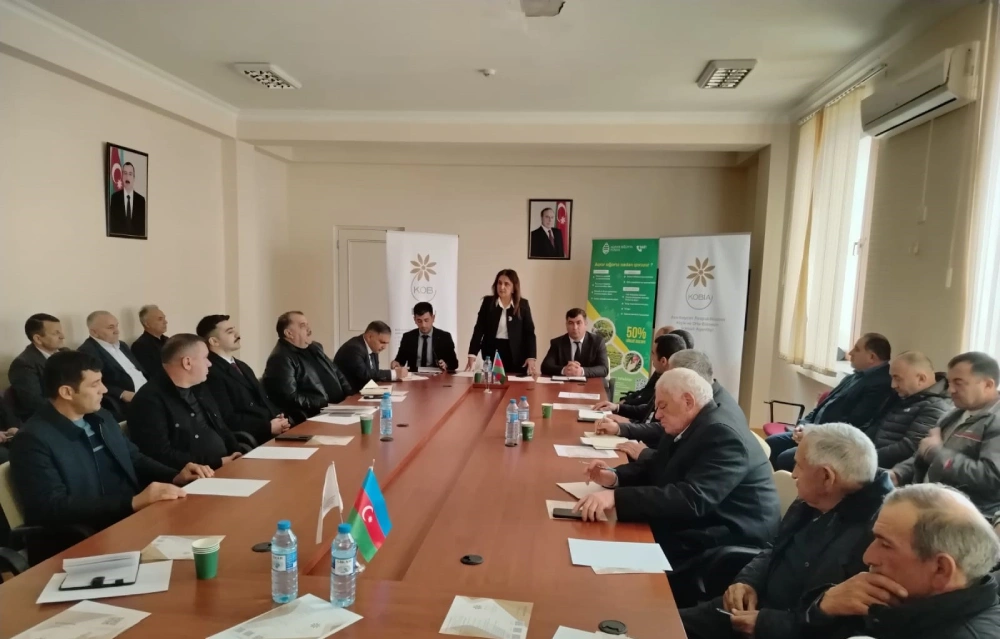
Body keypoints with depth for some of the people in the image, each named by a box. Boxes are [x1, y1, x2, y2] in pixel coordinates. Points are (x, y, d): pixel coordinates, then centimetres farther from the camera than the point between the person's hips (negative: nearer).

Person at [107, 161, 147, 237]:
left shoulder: (141, 200, 3)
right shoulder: (114, 197, 3)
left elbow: (143, 226, 4)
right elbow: (111, 223, 4)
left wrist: (139, 237, -7)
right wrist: (114, 236, -6)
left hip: (136, 238, 0)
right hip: (118, 237, 0)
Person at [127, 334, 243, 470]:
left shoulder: (200, 389, 14)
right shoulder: (150, 400, -11)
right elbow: (161, 456, -17)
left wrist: (237, 457, 2)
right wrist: (217, 463, -17)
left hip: (226, 465, 8)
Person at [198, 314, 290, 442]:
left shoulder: (242, 366, 20)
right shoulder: (211, 373, -9)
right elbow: (227, 419, -16)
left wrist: (279, 417, -1)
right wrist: (268, 426, -16)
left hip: (273, 428, 8)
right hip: (253, 439, -8)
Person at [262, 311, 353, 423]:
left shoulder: (314, 347, 17)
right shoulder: (280, 359, -11)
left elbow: (336, 373, 22)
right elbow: (290, 398, -21)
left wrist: (353, 396, 7)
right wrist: (326, 405, -22)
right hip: (316, 417, -9)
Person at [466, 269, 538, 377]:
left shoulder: (523, 304, 0)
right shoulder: (488, 302, 2)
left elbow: (529, 332, -1)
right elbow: (479, 329, 0)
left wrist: (531, 357, -13)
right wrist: (472, 355, -10)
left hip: (516, 355, -1)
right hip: (492, 353, 1)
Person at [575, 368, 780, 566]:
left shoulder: (723, 435, -22)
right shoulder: (688, 427, 8)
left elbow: (692, 499, -34)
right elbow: (654, 468, 14)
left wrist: (616, 497, -40)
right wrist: (614, 477, -7)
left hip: (729, 541, -9)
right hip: (699, 528, 9)